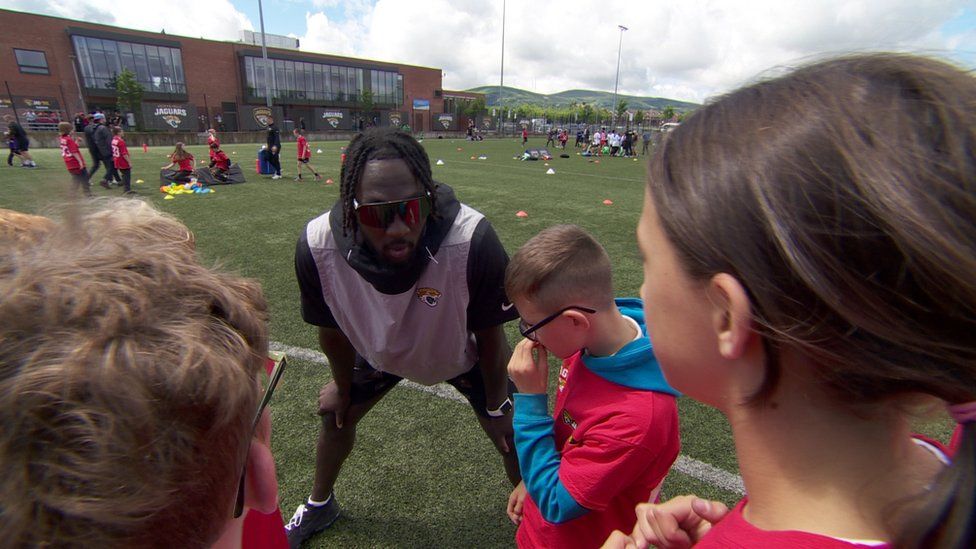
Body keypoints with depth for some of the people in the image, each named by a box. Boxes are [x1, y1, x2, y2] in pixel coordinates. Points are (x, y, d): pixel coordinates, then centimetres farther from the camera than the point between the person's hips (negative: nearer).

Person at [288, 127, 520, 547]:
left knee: (511, 434, 1)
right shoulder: (317, 247, -33)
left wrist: (496, 406, -8)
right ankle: (319, 505, 54)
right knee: (335, 414, 18)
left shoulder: (473, 241, -42)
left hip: (462, 353, -2)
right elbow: (332, 327, -11)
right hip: (379, 350, 3)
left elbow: (489, 332, -24)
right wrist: (342, 385, 8)